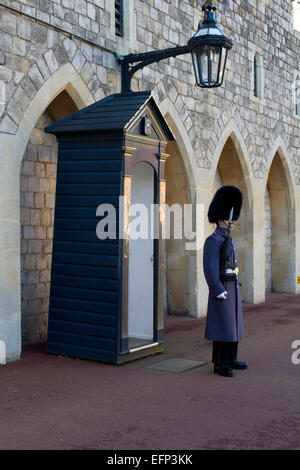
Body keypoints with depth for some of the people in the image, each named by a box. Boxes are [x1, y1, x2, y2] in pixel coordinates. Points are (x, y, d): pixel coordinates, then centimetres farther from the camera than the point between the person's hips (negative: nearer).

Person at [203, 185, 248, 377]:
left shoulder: (228, 239, 14)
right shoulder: (213, 241, -16)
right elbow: (210, 269, -20)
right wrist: (219, 293, -21)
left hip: (233, 287, 10)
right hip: (222, 289, -9)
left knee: (233, 324, 14)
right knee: (222, 326, -5)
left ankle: (231, 359, 24)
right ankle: (219, 364, 3)